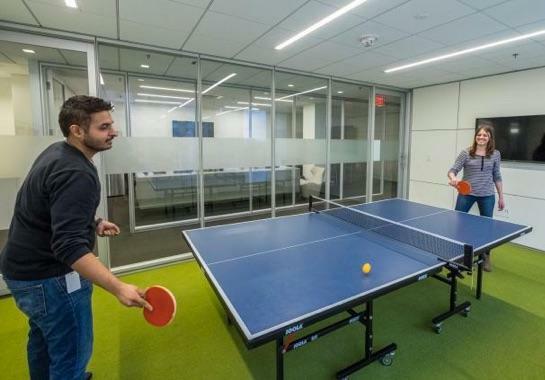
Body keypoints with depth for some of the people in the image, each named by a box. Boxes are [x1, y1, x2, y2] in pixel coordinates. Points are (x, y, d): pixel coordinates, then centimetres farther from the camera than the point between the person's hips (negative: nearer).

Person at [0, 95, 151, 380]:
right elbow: (69, 247, -35)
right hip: (49, 277, -10)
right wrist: (119, 288, -42)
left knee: (43, 337, 29)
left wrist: (92, 224, 7)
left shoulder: (56, 153, 3)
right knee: (72, 355, 5)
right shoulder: (76, 174, -28)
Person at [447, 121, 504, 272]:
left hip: (487, 196, 2)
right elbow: (452, 170, -9)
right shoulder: (466, 153, -4)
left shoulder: (495, 155, 3)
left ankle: (486, 257, 26)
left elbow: (497, 176, 10)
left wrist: (501, 196, 12)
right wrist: (453, 178, -32)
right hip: (466, 194, -1)